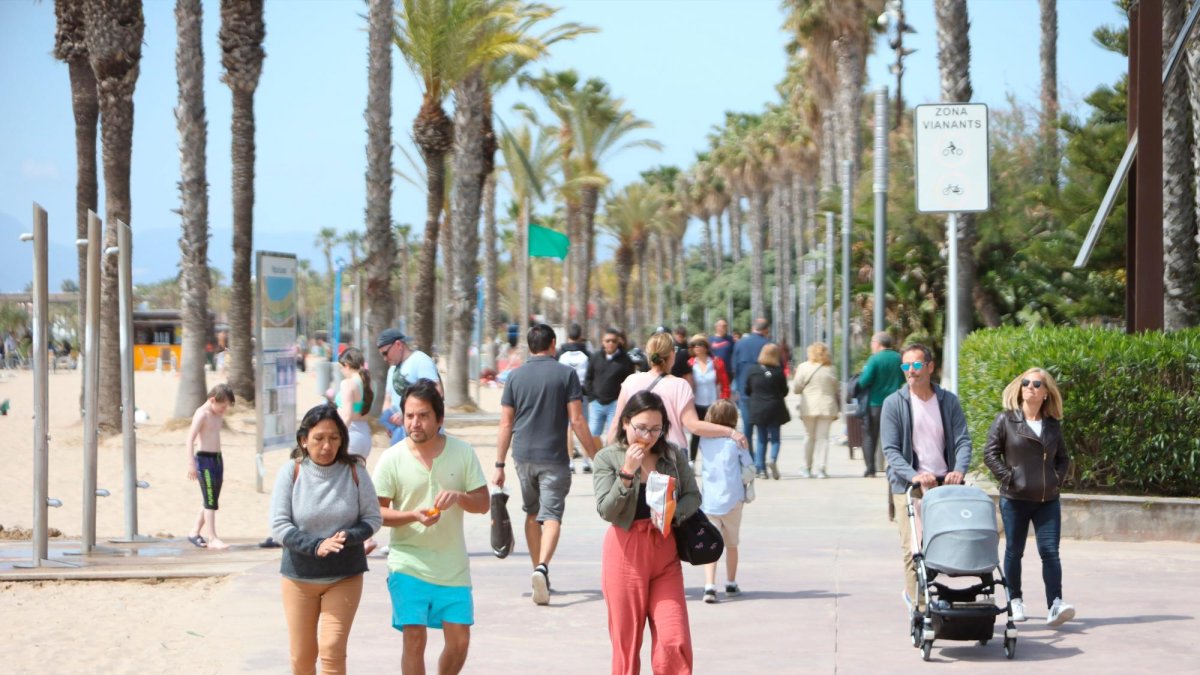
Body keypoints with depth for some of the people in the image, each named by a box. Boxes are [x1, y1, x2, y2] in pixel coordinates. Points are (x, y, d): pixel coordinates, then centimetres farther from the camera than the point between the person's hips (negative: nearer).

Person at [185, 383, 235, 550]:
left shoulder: (218, 414, 13)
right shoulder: (202, 414, -13)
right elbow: (190, 438, -17)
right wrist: (191, 464, -22)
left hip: (217, 458, 9)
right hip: (204, 459, -9)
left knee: (211, 501, 11)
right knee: (210, 500, -9)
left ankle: (195, 533, 21)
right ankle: (212, 538, -9)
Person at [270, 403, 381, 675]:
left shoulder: (354, 471, -6)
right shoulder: (291, 472, -8)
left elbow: (372, 518, -1)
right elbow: (279, 526, -10)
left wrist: (347, 537, -22)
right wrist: (316, 547, -25)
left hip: (345, 577, -1)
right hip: (299, 577, 1)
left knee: (332, 650, -9)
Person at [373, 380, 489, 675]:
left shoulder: (462, 452, 1)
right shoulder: (392, 458, -4)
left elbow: (483, 503, 2)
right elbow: (376, 511, -3)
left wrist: (459, 496, -20)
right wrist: (413, 515, -22)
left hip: (453, 567, 2)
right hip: (409, 564, -2)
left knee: (459, 640, 4)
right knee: (415, 638, -8)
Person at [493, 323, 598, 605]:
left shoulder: (516, 376, 5)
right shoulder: (566, 374, -4)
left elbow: (506, 424, 4)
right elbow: (576, 420, -8)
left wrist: (500, 464, 9)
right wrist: (595, 456, -1)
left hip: (524, 456, 3)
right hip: (554, 458, -3)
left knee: (532, 513, 19)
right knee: (551, 515, -6)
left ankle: (538, 570, 25)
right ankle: (542, 567, -29)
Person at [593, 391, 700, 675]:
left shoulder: (673, 454, 5)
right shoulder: (608, 458, -4)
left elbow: (693, 496, 7)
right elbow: (606, 509, -11)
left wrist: (673, 514, -13)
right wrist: (628, 472, -21)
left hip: (665, 552, 2)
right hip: (625, 551, -2)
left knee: (675, 640, -5)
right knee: (626, 641, 4)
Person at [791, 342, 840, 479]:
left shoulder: (804, 367, -5)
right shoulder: (830, 369, 2)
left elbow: (796, 388, -2)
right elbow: (835, 390, 8)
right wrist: (836, 411, 18)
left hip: (809, 407, -1)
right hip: (827, 407, 1)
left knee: (809, 436, 12)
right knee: (823, 437, 3)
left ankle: (807, 469, 16)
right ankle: (821, 469, -2)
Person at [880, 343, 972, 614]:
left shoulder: (948, 401, 7)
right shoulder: (894, 403, 1)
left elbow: (962, 441, 3)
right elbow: (890, 449, -5)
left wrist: (959, 470, -17)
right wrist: (914, 475, -21)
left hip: (945, 484, 3)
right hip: (909, 487, -3)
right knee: (914, 548, -11)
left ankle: (913, 594, 25)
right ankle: (920, 608, -8)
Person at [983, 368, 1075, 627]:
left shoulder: (1053, 425, 9)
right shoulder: (1006, 420, -2)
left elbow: (1063, 458, 20)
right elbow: (990, 453, -3)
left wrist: (1057, 478, 4)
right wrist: (1008, 477, -10)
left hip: (1048, 500, 2)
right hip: (1014, 498, -2)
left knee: (1050, 552, -8)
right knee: (1014, 551, 8)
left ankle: (1055, 605, -14)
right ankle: (1015, 601, 22)